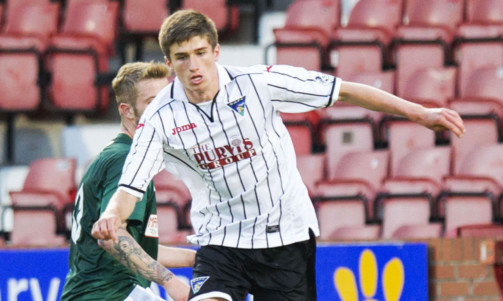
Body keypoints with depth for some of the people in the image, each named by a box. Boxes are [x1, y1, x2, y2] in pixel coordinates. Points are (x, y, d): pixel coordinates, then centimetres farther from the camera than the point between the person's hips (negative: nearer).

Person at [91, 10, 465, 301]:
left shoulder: (258, 83, -13)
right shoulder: (160, 118, -10)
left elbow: (343, 90, -7)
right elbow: (130, 186, -13)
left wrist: (420, 113, -9)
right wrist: (112, 216, -38)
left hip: (287, 232, 0)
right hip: (221, 238, 0)